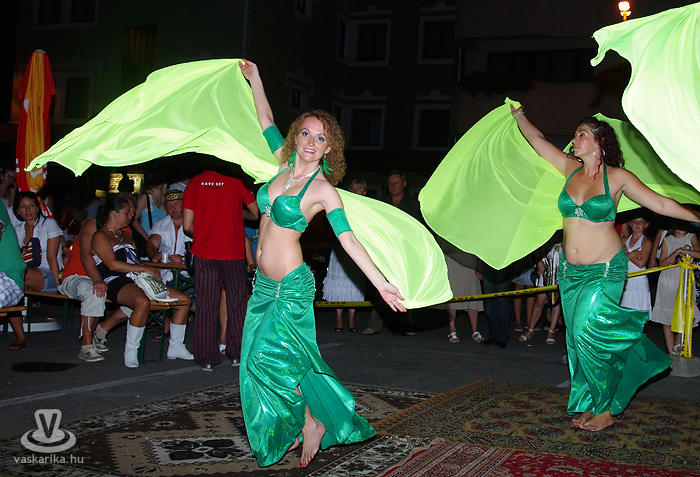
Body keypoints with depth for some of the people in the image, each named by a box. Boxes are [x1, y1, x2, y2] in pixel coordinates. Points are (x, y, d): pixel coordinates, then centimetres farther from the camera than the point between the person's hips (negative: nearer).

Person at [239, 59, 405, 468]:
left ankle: (312, 422, 10)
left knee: (268, 358, -11)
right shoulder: (286, 165, 6)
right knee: (258, 363, 9)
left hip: (291, 287, -7)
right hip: (264, 284, 7)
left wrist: (381, 282, -22)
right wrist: (255, 80, 21)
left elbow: (348, 239, -16)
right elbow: (267, 123, 19)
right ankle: (291, 428, 25)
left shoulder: (324, 191, -11)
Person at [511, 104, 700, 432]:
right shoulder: (571, 168, 6)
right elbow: (538, 141, 15)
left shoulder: (617, 176, -6)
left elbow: (660, 204, -2)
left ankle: (605, 410, 6)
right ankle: (589, 405, 21)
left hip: (605, 270, -5)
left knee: (588, 336, -10)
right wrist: (519, 116, 19)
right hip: (570, 271, 5)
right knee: (577, 340, 7)